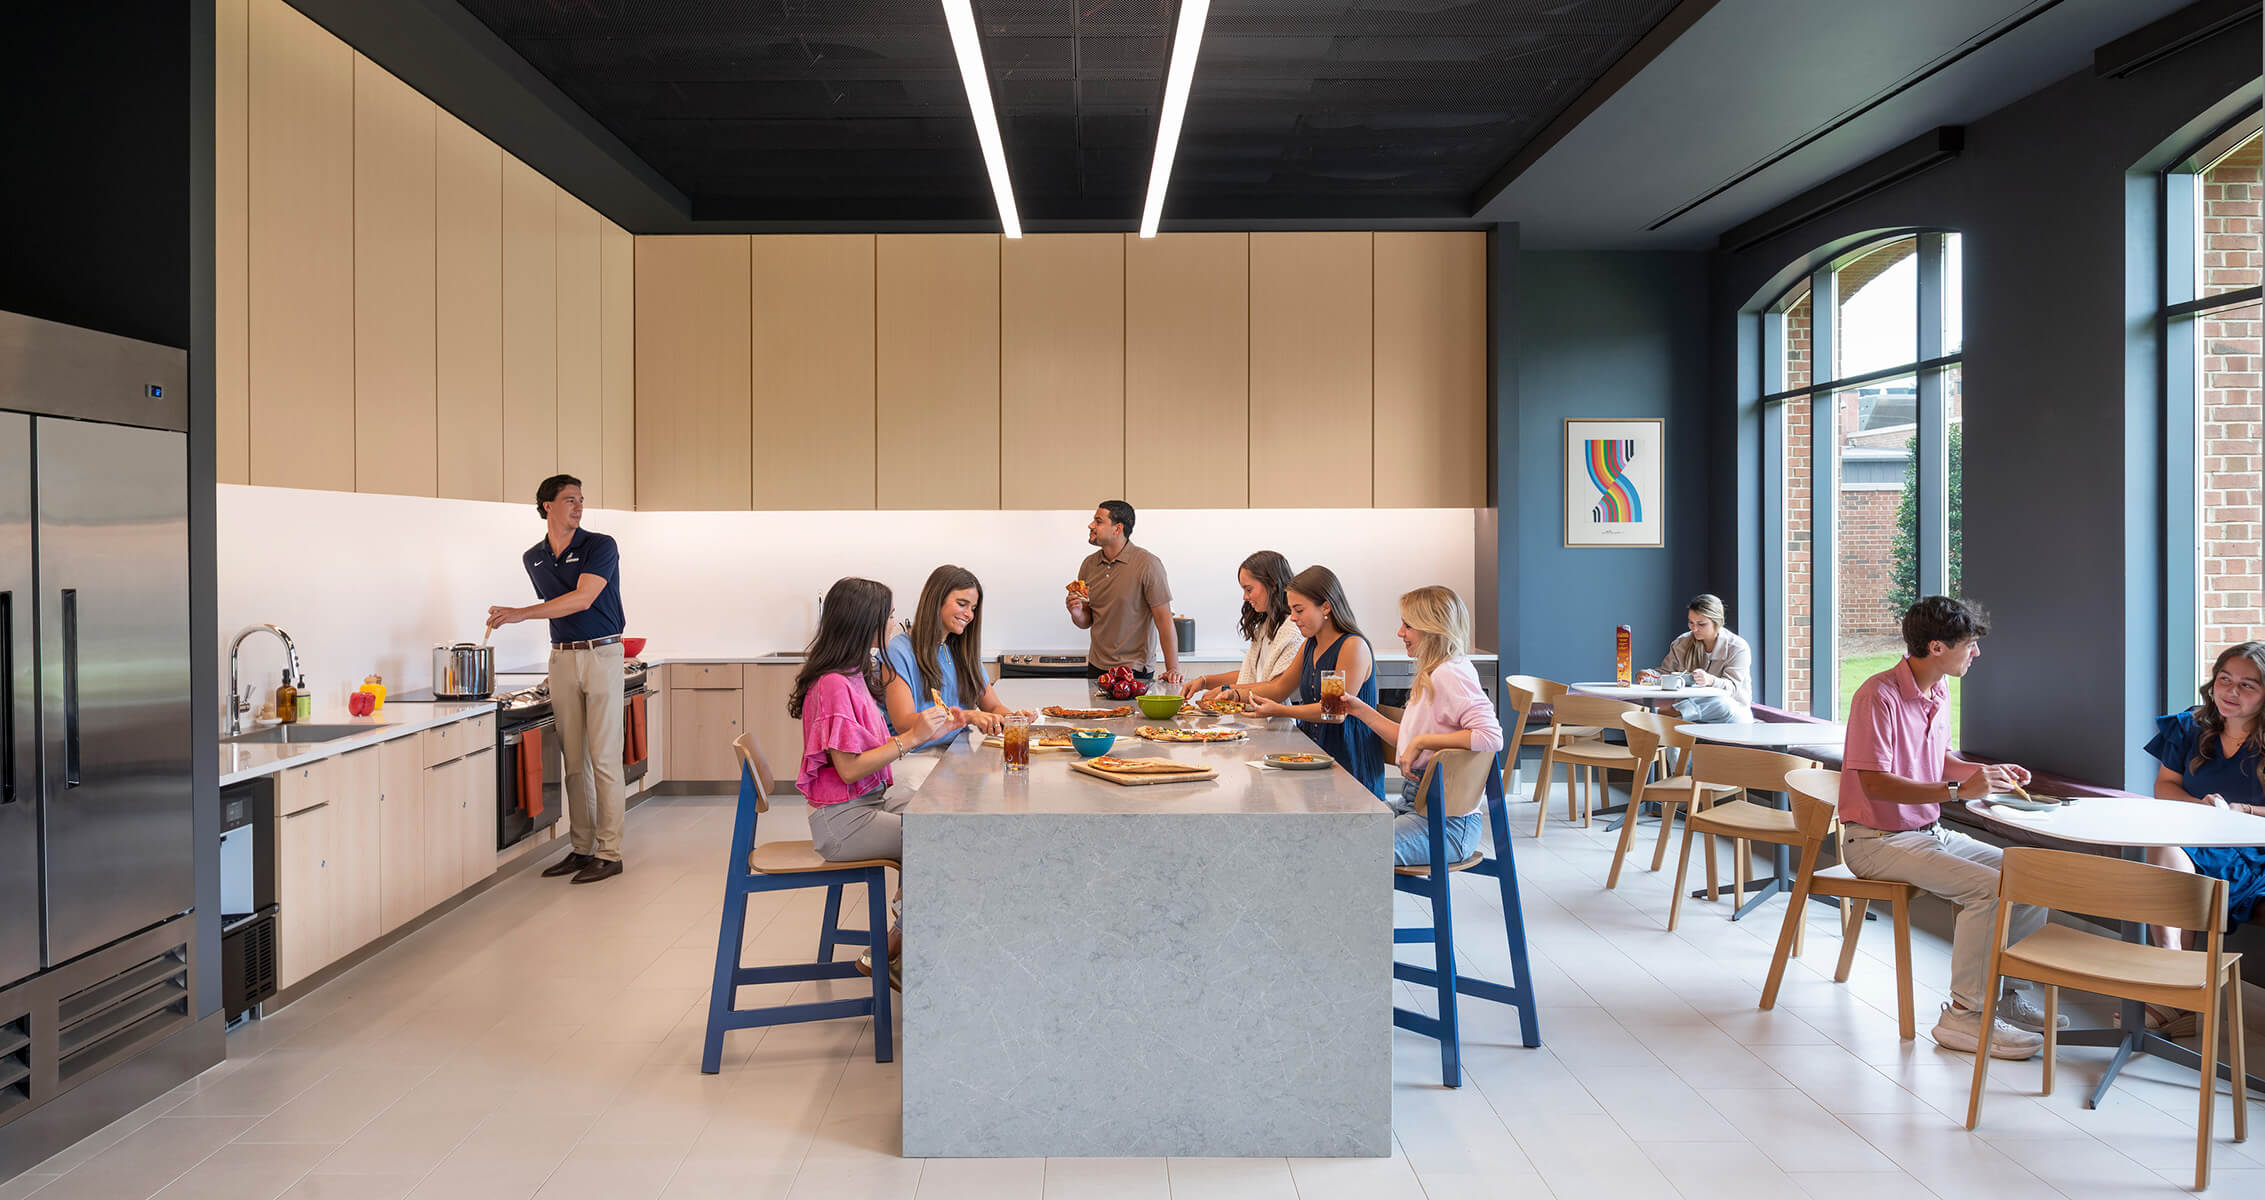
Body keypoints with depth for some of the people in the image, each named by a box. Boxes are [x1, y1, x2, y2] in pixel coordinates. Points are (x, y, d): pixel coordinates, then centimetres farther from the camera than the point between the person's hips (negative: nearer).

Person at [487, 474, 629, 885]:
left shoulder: (600, 546, -6)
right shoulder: (533, 559, 12)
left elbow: (582, 598, -18)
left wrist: (521, 614, -22)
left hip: (601, 654, -5)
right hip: (561, 658, 5)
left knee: (603, 758, -5)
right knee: (573, 760, 6)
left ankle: (609, 853, -2)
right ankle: (581, 848, 13)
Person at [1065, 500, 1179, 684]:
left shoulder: (1147, 564, -12)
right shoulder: (1088, 564, 5)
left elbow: (1164, 620, -14)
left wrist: (1173, 669, -20)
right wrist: (1076, 614, -10)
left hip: (1134, 670, -5)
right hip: (1096, 668, 5)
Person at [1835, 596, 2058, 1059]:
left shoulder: (1939, 692, 10)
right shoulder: (1879, 696, -19)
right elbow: (1874, 783, -25)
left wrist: (1988, 772, 7)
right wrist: (1958, 790, -27)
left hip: (1930, 832, 9)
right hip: (1877, 840, -9)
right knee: (1988, 886, -24)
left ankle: (2006, 997, 10)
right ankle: (1964, 1016, -14)